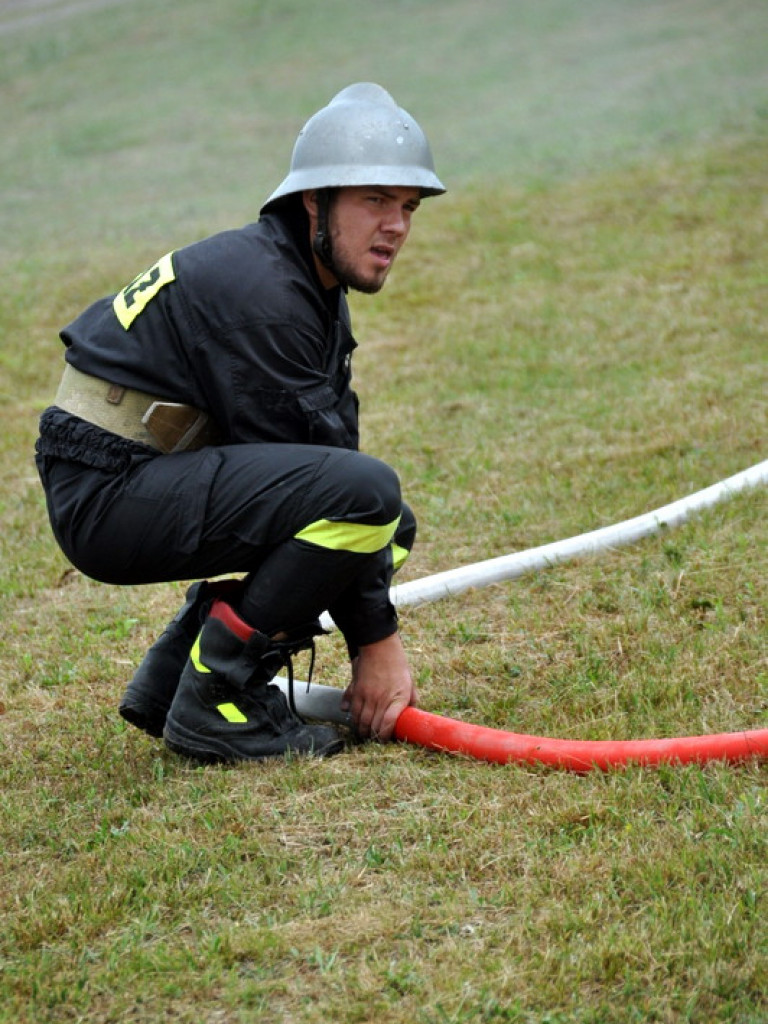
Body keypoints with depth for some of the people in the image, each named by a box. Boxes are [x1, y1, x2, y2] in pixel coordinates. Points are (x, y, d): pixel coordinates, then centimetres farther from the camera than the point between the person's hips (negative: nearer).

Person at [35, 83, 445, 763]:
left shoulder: (314, 287, 12)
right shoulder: (258, 290, -19)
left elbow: (331, 448, 11)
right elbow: (312, 471, -19)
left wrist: (380, 635, 5)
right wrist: (375, 640, -13)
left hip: (154, 475, 10)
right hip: (110, 497, -10)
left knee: (388, 527, 12)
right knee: (365, 493, -23)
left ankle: (170, 681, 11)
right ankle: (212, 700, -11)